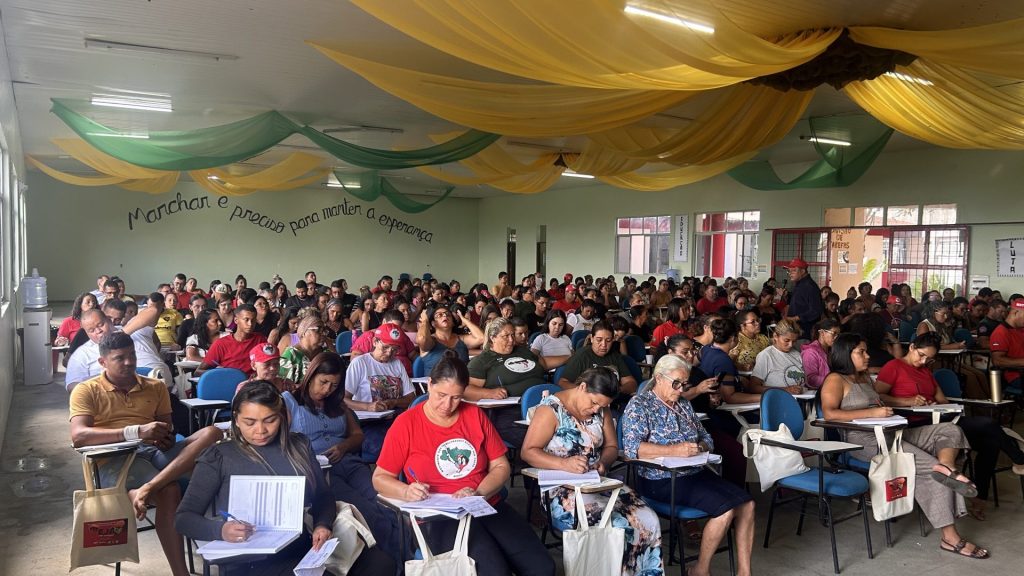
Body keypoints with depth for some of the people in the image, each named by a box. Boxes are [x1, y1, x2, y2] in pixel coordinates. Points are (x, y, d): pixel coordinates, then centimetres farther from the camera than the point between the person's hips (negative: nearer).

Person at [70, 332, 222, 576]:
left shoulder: (156, 387, 20)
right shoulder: (86, 391, 6)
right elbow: (78, 436, -10)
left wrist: (166, 437, -10)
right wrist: (135, 432, -21)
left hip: (156, 452, 5)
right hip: (115, 460, -4)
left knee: (211, 433, -24)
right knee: (168, 491, -35)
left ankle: (147, 489, -39)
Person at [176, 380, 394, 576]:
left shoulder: (298, 445, 15)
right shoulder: (219, 457, 4)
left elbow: (323, 496, 19)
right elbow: (184, 517, 3)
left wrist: (323, 525, -4)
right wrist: (220, 529, -19)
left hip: (308, 548, 5)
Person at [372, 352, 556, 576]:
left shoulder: (475, 415, 8)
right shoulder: (406, 424, -1)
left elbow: (501, 466, 9)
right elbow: (380, 478, 4)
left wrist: (478, 494, -10)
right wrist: (406, 492, -17)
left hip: (489, 506, 4)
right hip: (440, 516, -4)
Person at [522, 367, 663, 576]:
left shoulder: (601, 410, 9)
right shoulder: (551, 409, -11)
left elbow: (611, 447, 15)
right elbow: (528, 452, -14)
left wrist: (603, 462, -9)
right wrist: (563, 463, -30)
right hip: (561, 488, -6)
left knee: (648, 521, -14)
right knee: (610, 526, -30)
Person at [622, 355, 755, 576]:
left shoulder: (683, 404, 17)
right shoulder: (639, 405, -6)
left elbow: (706, 438, 22)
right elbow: (632, 447, -20)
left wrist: (700, 447, -3)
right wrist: (674, 450, -27)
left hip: (696, 473, 8)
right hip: (662, 480, -8)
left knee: (746, 503, -11)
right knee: (726, 508, -23)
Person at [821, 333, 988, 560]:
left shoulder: (865, 377, 21)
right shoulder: (835, 380, -6)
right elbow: (829, 413, -21)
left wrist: (885, 409, 7)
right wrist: (872, 413, -23)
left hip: (890, 434, 9)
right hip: (866, 442, -9)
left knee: (950, 430, -4)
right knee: (932, 468, -18)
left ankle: (946, 468, -34)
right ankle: (949, 535, -13)